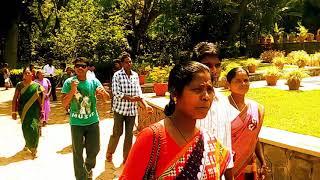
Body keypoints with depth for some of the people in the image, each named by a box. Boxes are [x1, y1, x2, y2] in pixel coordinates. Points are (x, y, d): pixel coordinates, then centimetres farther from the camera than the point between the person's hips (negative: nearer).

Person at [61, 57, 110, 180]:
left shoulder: (94, 81, -3)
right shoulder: (69, 83, -8)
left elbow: (107, 98, -5)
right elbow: (64, 104, -10)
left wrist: (103, 92, -28)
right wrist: (72, 91, -25)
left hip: (93, 122, 2)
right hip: (76, 123, -2)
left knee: (94, 150, 12)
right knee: (77, 153, 7)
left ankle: (88, 168, 45)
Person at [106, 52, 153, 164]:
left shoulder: (135, 75, 6)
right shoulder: (117, 75, -8)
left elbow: (138, 92, 6)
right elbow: (116, 93, -15)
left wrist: (145, 105, -7)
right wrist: (130, 98, -22)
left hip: (132, 110, 4)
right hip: (120, 108, -4)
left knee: (129, 134, 9)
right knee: (117, 133, 3)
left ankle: (126, 158, 21)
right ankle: (109, 153, 27)